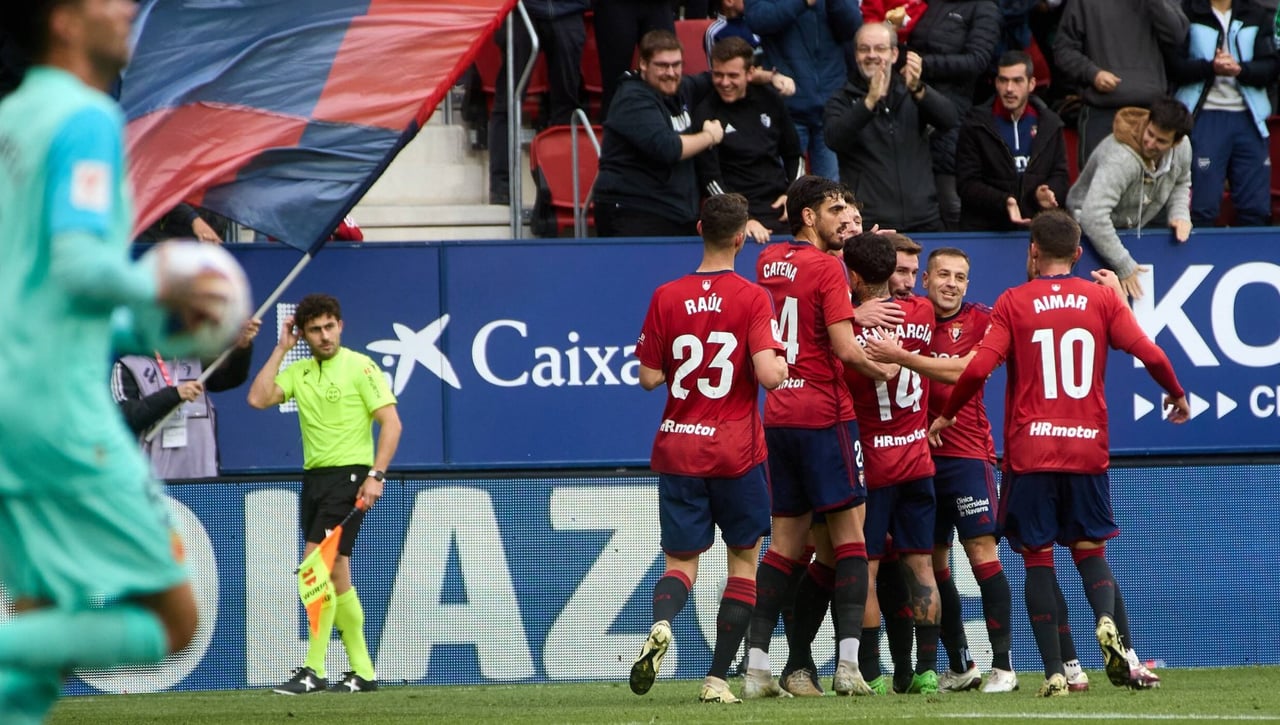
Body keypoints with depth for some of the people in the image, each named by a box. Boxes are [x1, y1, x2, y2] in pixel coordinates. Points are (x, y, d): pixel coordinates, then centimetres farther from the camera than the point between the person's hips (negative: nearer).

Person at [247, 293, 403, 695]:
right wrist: (280, 349, 3)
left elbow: (391, 423, -9)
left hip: (349, 475, -7)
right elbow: (258, 398, 0)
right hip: (313, 478, 7)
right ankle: (362, 672, 14)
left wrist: (375, 476, -18)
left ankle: (313, 670, -15)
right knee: (336, 576, 8)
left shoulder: (360, 367, -6)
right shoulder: (299, 372, 11)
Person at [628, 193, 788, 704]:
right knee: (744, 560, 12)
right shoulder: (752, 298, -9)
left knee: (681, 561, 8)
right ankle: (717, 678, 4)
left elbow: (649, 378, 1)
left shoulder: (667, 298, 0)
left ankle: (661, 624, -26)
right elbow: (769, 375, -18)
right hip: (737, 450, -2)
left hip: (678, 449, 2)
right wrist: (783, 362, 4)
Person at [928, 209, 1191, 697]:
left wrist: (945, 416, 4)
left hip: (1030, 450, -2)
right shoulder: (1102, 299, 4)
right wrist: (1177, 396, 15)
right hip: (1088, 448, 2)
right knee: (1090, 550, 13)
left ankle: (1054, 673, -3)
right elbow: (1150, 354, -4)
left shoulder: (1013, 303, -1)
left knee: (1038, 558, 4)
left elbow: (979, 368, -11)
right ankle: (1109, 624, -18)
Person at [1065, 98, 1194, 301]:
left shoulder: (1182, 147, -12)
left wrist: (1180, 214, -10)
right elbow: (1093, 217, -43)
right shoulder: (1120, 160, -37)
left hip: (1142, 225, 7)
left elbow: (1181, 183, 13)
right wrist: (1124, 267, -36)